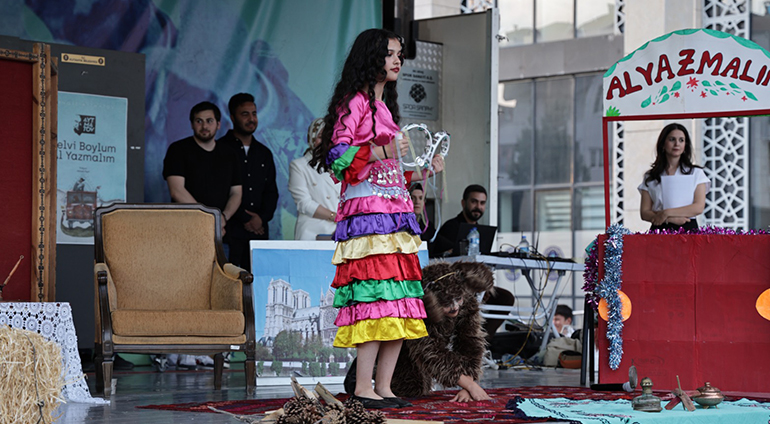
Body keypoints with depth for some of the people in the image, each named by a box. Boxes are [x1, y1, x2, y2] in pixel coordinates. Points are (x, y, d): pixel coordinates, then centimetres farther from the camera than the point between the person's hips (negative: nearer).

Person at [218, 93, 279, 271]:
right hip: (230, 230, -5)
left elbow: (271, 191, 17)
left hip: (259, 230, 5)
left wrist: (262, 217, -2)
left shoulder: (264, 153, 19)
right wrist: (245, 220, -7)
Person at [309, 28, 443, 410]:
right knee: (375, 298, -16)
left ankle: (384, 386, 4)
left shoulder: (386, 107, 25)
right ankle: (362, 388, -15)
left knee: (400, 305, 2)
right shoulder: (355, 102, -2)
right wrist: (381, 152, -21)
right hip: (367, 210, -9)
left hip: (396, 211, 9)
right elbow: (338, 155, -12)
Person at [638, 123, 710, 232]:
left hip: (688, 228, 0)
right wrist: (671, 219, -10)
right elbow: (644, 212, 5)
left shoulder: (696, 173, 11)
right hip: (660, 229, 0)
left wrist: (667, 213, -9)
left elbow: (699, 207, 0)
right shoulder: (650, 177, 12)